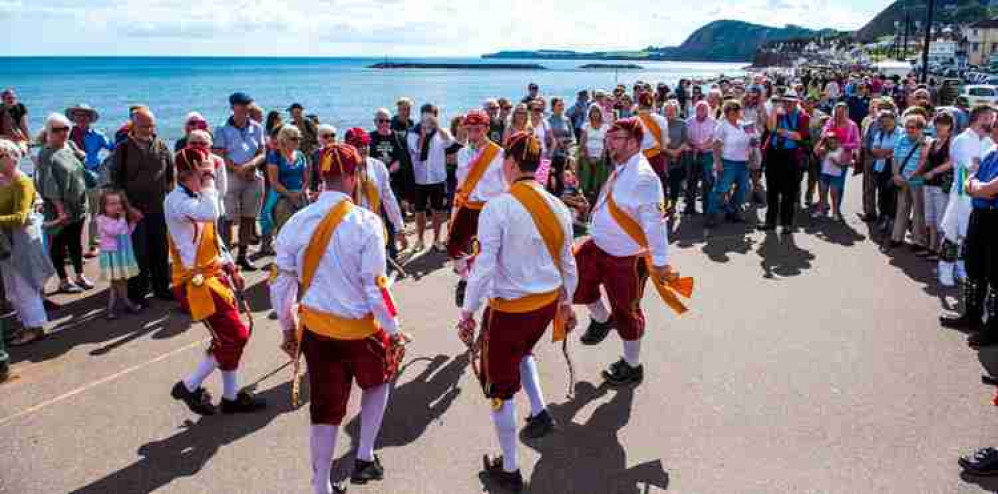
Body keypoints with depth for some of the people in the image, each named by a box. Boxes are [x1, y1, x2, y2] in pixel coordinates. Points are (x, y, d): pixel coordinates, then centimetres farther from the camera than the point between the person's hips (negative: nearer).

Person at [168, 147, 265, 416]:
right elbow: (211, 214, -38)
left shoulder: (196, 197, 13)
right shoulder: (176, 200, -18)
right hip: (196, 282, -10)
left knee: (233, 336, 14)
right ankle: (189, 387, 11)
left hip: (214, 276, 10)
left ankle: (231, 396, 27)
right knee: (233, 337, -7)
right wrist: (208, 182, -23)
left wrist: (231, 268, 17)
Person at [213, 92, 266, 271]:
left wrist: (249, 165, -12)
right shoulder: (222, 130, 0)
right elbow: (219, 157, -5)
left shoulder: (257, 128, 9)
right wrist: (238, 169, -14)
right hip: (231, 178, -4)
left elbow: (262, 154, 6)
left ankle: (243, 255, 18)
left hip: (253, 177, 4)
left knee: (248, 218, 8)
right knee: (228, 219, -6)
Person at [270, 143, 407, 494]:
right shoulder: (366, 223, -17)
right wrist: (394, 331, -5)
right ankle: (364, 458, 30)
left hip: (315, 328, 4)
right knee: (378, 380, 28)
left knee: (326, 409, 16)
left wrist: (288, 329, 16)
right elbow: (376, 287, -17)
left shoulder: (297, 222, -4)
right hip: (360, 329, -3)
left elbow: (281, 283, 2)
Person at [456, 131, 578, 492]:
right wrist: (567, 303, 23)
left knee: (499, 387, 11)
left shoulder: (498, 207, -18)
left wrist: (468, 312, -10)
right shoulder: (557, 207, 0)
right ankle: (539, 413, 29)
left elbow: (484, 266, -20)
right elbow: (567, 263, 9)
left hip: (509, 308, -6)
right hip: (548, 302, 6)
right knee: (522, 351, 37)